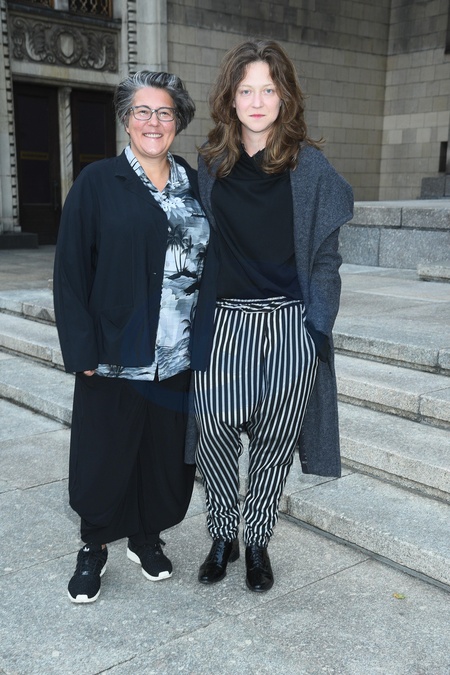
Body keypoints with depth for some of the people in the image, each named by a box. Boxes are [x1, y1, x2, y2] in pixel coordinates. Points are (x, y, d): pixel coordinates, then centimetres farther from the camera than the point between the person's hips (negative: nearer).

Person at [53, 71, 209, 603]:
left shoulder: (194, 186, 8)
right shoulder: (98, 182, -3)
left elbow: (211, 263, 11)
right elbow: (70, 271, -6)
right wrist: (82, 350, -11)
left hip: (179, 356, 3)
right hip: (116, 355, -3)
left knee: (167, 454, 13)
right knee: (106, 456, 7)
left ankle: (148, 538, 35)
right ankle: (94, 547, 30)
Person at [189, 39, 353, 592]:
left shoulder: (309, 164, 1)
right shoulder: (209, 164, 7)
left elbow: (325, 255, 2)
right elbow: (199, 248, 12)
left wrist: (318, 328, -4)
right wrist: (195, 325, 7)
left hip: (291, 325, -1)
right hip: (223, 323, 2)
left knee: (274, 442, 7)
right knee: (215, 435, 1)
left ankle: (257, 542, 27)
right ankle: (223, 538, 24)